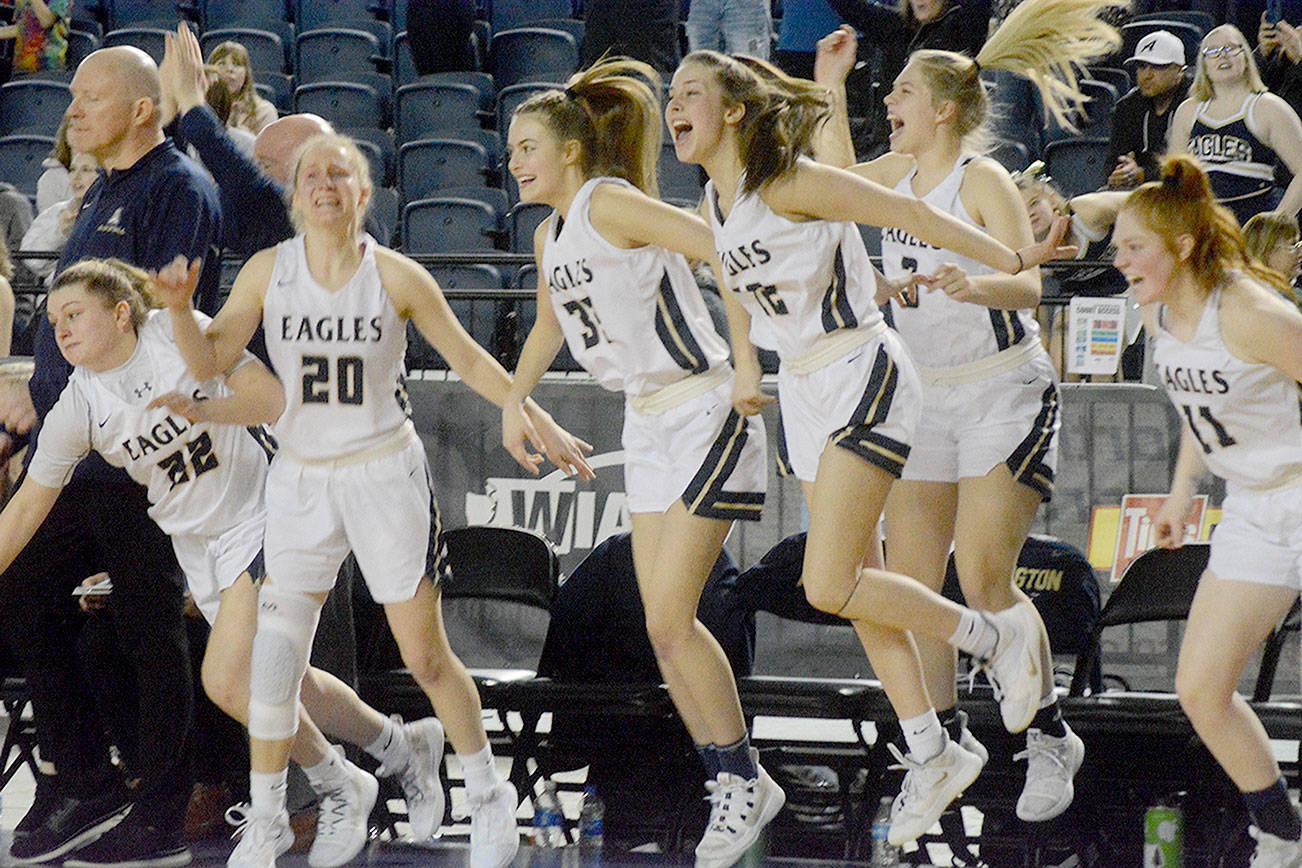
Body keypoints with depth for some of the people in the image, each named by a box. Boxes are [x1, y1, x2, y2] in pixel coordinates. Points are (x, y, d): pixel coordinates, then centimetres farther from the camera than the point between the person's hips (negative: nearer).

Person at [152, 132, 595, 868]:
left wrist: (540, 424, 2)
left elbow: (471, 361, 3)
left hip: (387, 475, -2)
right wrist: (179, 307, -18)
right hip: (302, 478, 2)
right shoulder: (268, 272, -1)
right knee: (275, 655, -5)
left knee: (425, 655, 1)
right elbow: (210, 361, 1)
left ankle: (490, 798, 21)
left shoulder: (396, 276, -7)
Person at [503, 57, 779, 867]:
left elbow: (724, 250, -23)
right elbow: (551, 324, 30)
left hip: (707, 412, -9)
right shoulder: (550, 235, 12)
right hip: (648, 425, 9)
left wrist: (746, 361, -27)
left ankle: (743, 778, 3)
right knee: (665, 624, 6)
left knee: (669, 620, -11)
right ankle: (740, 786, 16)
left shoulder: (612, 203, -15)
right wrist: (515, 399, 20)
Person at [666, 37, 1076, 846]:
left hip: (863, 377, -8)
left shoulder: (788, 182, -18)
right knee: (857, 587, 8)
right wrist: (746, 365, 23)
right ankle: (933, 755, 17)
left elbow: (909, 212, -16)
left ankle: (1001, 636, 3)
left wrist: (1009, 260, -14)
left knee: (830, 586, -15)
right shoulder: (715, 203, 6)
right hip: (805, 393, 8)